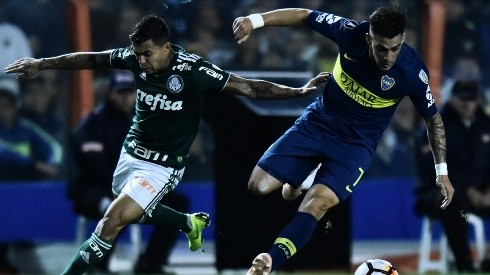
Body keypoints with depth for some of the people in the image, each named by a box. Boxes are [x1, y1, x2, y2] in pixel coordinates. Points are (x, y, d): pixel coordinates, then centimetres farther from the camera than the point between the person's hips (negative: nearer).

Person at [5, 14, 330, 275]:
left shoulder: (194, 70, -25)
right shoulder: (136, 58, -12)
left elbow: (249, 87, -22)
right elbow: (91, 59, 2)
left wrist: (299, 91, -29)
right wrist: (41, 64, 3)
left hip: (162, 166, -7)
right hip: (132, 153, 7)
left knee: (112, 222, -17)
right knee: (138, 213, 28)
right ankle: (191, 223, 52)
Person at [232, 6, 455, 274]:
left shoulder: (412, 71, -22)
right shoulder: (351, 32, -20)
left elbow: (433, 119, -6)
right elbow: (304, 16, -6)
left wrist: (442, 171, -4)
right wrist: (255, 20, -17)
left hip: (356, 144, -3)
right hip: (317, 122, 3)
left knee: (316, 203, -27)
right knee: (258, 185, -4)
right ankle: (294, 187, 30)